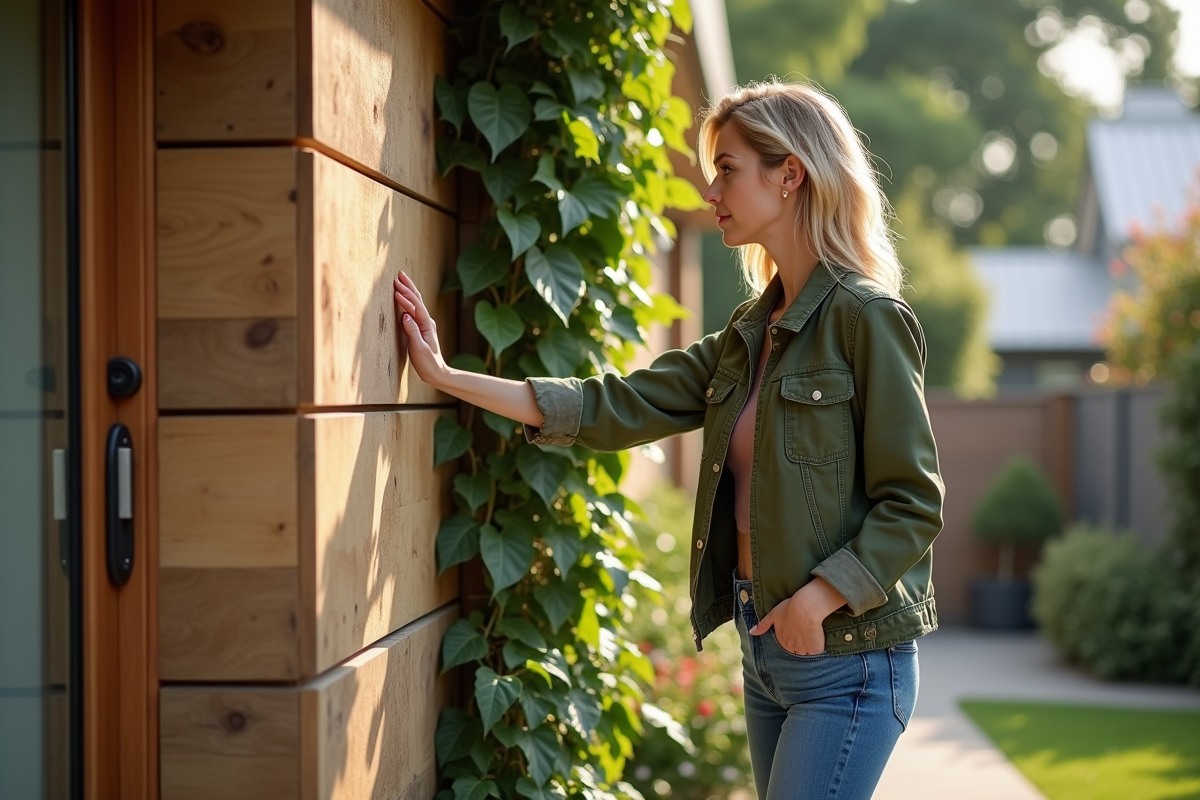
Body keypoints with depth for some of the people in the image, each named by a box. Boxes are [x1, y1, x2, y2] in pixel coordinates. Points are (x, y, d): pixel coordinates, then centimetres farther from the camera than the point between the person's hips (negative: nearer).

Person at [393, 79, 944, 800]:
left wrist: (814, 601, -21)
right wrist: (446, 377, 6)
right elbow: (620, 407, 8)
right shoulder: (751, 331, 12)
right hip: (766, 643, 8)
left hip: (847, 655, -8)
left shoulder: (867, 318, -12)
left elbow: (914, 504, -14)